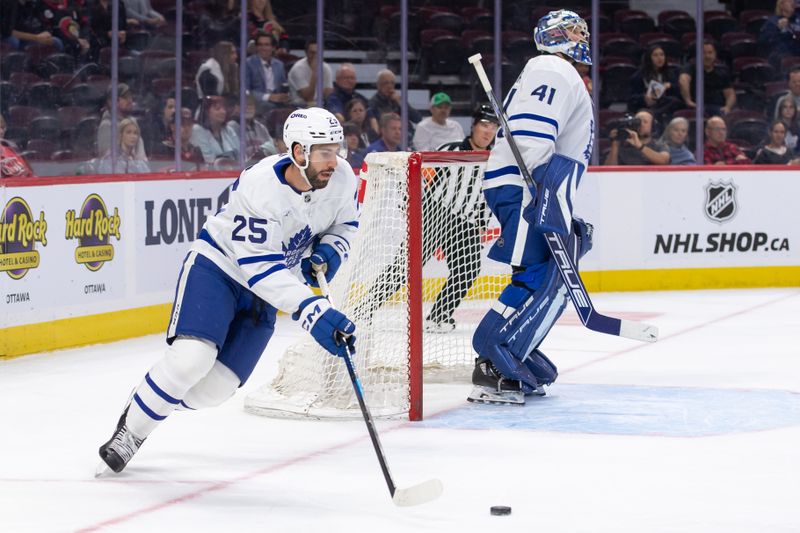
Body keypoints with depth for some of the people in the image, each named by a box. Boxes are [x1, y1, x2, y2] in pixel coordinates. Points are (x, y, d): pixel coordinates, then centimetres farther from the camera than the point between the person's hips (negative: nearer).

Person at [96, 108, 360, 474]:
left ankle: (147, 405, 21)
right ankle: (131, 431, -3)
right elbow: (260, 268, -34)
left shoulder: (342, 178, -13)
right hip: (218, 265, -5)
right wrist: (311, 310, -43)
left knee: (216, 388, -6)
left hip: (264, 292, 5)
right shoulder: (259, 187, -32)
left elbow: (345, 224, 9)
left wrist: (328, 252, -14)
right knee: (191, 358, -25)